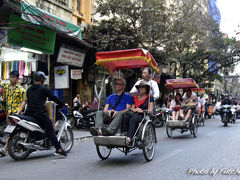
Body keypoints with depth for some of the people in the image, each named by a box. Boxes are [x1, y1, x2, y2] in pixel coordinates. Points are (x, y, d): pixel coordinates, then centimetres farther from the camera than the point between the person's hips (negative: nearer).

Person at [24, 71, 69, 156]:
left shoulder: (29, 89, 18)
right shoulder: (44, 89, -2)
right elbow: (53, 98, 1)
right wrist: (63, 104, 10)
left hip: (29, 113, 7)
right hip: (40, 113, -7)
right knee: (50, 131, -6)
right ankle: (58, 149, -10)